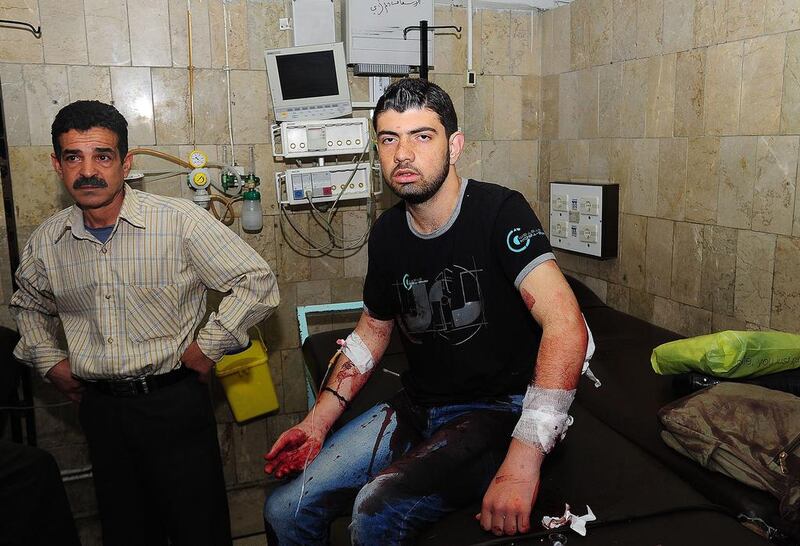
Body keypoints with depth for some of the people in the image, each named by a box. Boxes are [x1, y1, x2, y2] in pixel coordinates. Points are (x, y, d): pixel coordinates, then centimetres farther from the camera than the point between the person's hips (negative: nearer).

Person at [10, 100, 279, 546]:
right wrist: (49, 361, 12)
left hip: (174, 402, -4)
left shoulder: (181, 221, -14)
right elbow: (29, 305, 24)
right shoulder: (46, 242, 3)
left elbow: (257, 282, -14)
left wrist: (207, 347, -12)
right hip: (100, 407, 5)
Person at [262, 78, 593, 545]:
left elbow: (566, 327, -28)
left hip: (501, 412, -5)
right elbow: (373, 329, 16)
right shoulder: (388, 233, 3)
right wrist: (318, 421, 6)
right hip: (417, 409, 6)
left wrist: (523, 460, -36)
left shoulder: (499, 211, -17)